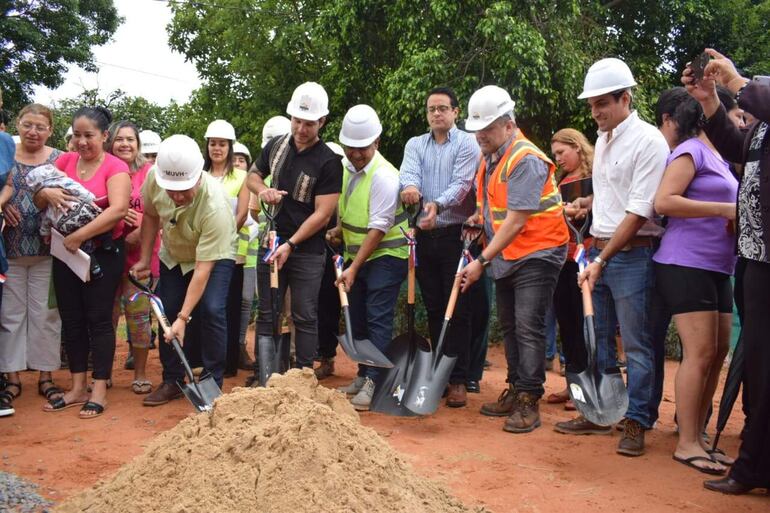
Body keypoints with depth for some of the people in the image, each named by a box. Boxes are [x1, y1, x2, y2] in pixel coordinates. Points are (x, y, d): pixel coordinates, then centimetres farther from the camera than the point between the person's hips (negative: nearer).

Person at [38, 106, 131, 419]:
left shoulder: (115, 167, -9)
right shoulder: (65, 161, 7)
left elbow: (118, 209, -24)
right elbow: (38, 201, 9)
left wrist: (80, 236, -25)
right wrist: (46, 192, -15)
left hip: (103, 252, -5)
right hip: (66, 251, 6)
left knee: (99, 319, 0)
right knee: (71, 319, 10)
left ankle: (99, 390, 8)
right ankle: (78, 387, 21)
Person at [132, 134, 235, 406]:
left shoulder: (215, 206, -41)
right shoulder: (154, 178, -26)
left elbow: (203, 268, -37)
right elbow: (150, 214, -2)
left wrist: (183, 317, -38)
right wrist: (145, 259, 0)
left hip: (214, 255, -4)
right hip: (173, 255, 5)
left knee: (210, 310, -21)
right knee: (167, 312, -2)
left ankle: (213, 383, -6)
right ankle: (172, 381, 14)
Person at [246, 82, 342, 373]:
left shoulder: (328, 162, -12)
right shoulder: (276, 146, 5)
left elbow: (322, 214, -15)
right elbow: (253, 175, 20)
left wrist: (290, 245, -18)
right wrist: (262, 190, -4)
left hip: (307, 251, -5)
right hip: (271, 242, 5)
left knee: (304, 317, 2)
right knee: (267, 314, 9)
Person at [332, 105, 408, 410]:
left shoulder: (383, 176, -21)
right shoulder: (345, 167, 3)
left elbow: (378, 228, -22)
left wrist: (354, 268, -22)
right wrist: (337, 233, 3)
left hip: (386, 255, -8)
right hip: (357, 254, 8)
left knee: (378, 319, -11)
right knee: (357, 317, 12)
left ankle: (372, 383, -9)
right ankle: (362, 376, 22)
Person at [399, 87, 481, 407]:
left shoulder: (466, 144, 0)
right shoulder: (415, 145, 12)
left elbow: (461, 184, -14)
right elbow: (409, 174, -7)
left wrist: (437, 204, -33)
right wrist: (410, 187, -32)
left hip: (455, 234, -4)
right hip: (425, 235, 4)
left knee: (457, 309, -3)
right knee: (433, 308, 10)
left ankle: (458, 380, 1)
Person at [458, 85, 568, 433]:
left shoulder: (526, 160, -22)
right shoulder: (489, 156, 7)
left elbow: (516, 222, -25)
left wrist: (481, 262, -24)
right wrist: (480, 217, 3)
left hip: (536, 253, -9)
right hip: (505, 257, 9)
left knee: (528, 328, -10)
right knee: (510, 326, 14)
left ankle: (528, 403, -4)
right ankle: (515, 392, 24)